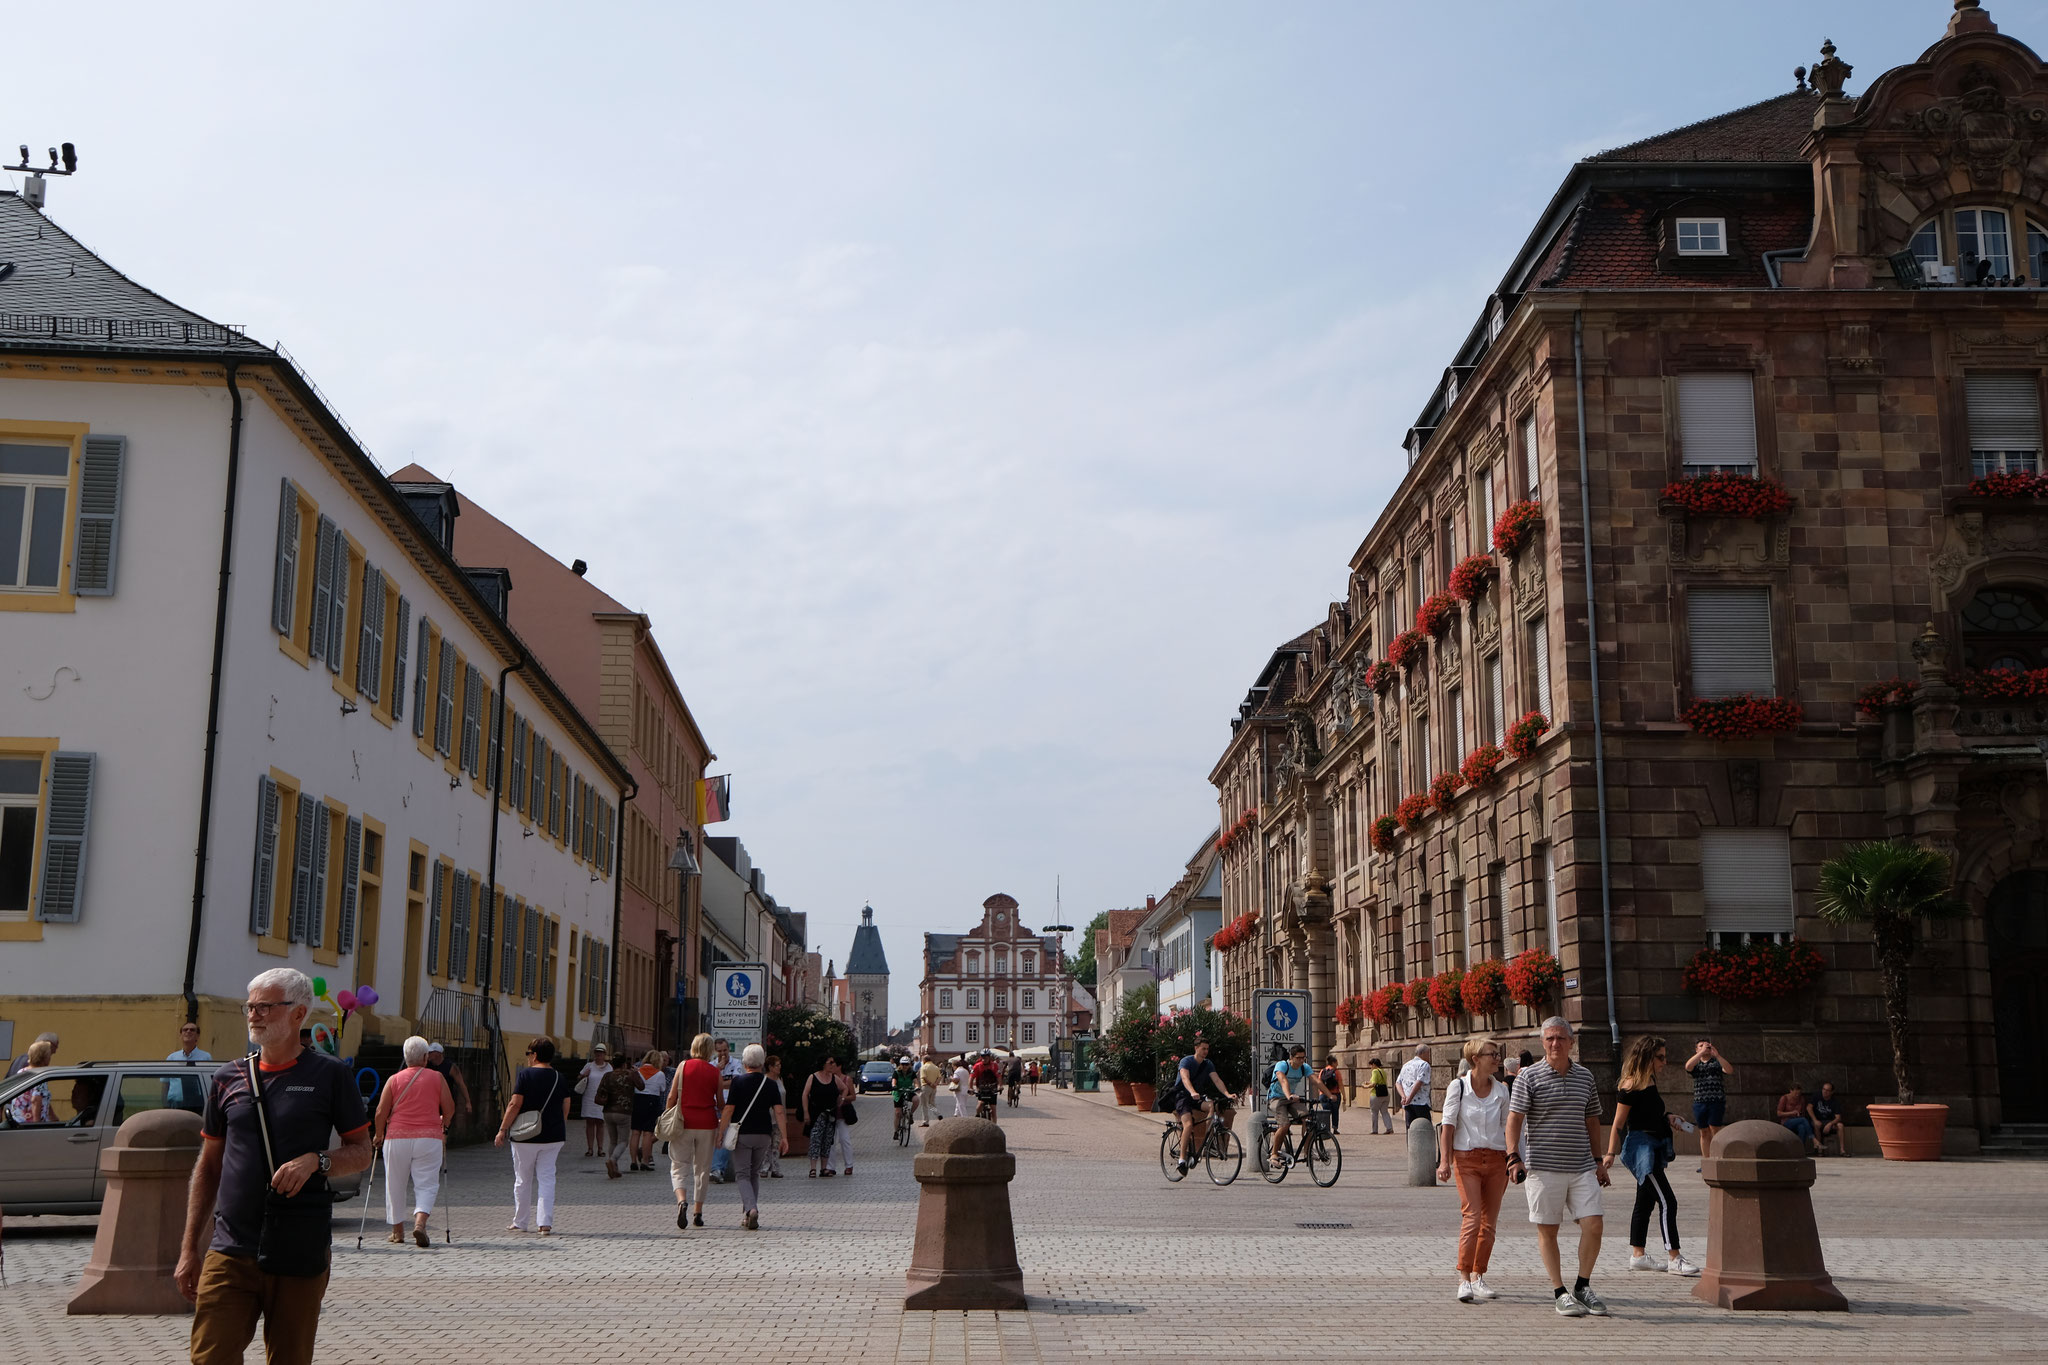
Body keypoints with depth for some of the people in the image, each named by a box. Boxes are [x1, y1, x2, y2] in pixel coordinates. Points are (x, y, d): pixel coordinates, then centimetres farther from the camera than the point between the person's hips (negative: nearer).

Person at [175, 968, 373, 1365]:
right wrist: (190, 1249, 12)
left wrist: (315, 1161, -16)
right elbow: (208, 1167, 15)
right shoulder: (228, 1079, 10)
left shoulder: (329, 1074, 1)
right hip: (229, 1253, 2)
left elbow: (362, 1152, 4)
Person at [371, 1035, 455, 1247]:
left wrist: (379, 1135, 14)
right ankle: (420, 1222, -22)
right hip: (429, 1138, -1)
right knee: (426, 1184, 1)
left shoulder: (394, 1080, 3)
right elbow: (449, 1109, 5)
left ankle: (397, 1231, 21)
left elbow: (381, 1112, -1)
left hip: (397, 1137, 1)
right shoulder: (437, 1078, 4)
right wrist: (444, 1129, 22)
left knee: (395, 1185, 14)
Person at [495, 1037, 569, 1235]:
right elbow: (566, 1107, 9)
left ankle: (520, 1223, 19)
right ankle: (546, 1223, -5)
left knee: (523, 1180, 10)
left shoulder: (525, 1074, -9)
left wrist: (502, 1129, -6)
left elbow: (515, 1105, -13)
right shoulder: (559, 1077, 5)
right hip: (553, 1136, 3)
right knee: (546, 1178, 4)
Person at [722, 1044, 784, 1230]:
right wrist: (783, 1136, -2)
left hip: (742, 1133, -3)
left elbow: (728, 1110, -9)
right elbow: (778, 1111, -4)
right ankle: (748, 1217, 18)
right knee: (755, 1174, 16)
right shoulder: (771, 1084, 2)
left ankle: (751, 1209, -22)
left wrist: (719, 1133, -3)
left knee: (743, 1174, 1)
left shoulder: (738, 1082, -6)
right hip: (763, 1134, 3)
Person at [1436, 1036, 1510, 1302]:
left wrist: (1513, 1161, 11)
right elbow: (1449, 1124, -3)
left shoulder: (1501, 1090, 9)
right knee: (1472, 1217, -15)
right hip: (1467, 1158, -4)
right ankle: (1463, 1280, -11)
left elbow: (1507, 1127, 15)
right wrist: (1445, 1159, -10)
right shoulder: (1458, 1087, -2)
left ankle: (1478, 1277, 16)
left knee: (1489, 1222, 4)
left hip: (1496, 1159, 4)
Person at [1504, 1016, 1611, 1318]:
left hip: (1582, 1167, 3)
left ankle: (1582, 1287, 13)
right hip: (1543, 1166, -3)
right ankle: (1560, 1293, 12)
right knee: (1547, 1230, 1)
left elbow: (1592, 1121, 20)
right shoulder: (1530, 1076, -2)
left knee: (1593, 1225, -5)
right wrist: (1514, 1157, -16)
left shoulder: (1585, 1077, 11)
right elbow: (1514, 1119, -6)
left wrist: (1598, 1160, 18)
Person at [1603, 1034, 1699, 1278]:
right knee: (1667, 1202, -11)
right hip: (1640, 1146, -10)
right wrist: (1610, 1153, -17)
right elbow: (1618, 1125, -14)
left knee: (1645, 1203, 14)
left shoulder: (1649, 1083, 13)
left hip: (1654, 1148, 10)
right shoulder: (1630, 1087, -15)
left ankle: (1638, 1255, 21)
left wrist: (1668, 1119, 7)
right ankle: (1674, 1259, -10)